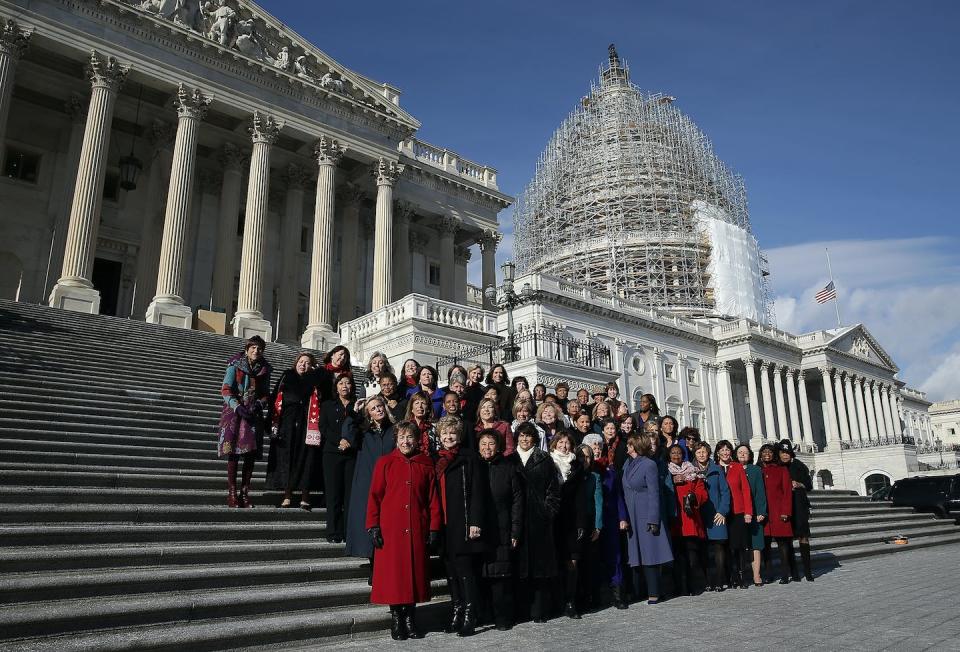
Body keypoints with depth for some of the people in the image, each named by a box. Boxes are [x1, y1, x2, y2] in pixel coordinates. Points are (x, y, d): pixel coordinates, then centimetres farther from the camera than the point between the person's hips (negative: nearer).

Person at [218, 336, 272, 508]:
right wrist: (238, 407, -19)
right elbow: (226, 390, -6)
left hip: (254, 414, 3)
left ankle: (244, 492, 10)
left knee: (251, 453, 1)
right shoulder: (234, 366, -1)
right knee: (234, 452, -5)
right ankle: (232, 493, 1)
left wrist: (259, 404, -9)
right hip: (234, 413, -3)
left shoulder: (264, 370, 9)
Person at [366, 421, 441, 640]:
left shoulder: (426, 465, 7)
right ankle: (396, 621, 17)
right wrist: (373, 527, -6)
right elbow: (375, 496, 1)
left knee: (415, 574, 6)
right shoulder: (385, 463, 2)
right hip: (390, 531, -1)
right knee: (393, 575, 2)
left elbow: (433, 499, 7)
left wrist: (434, 529, 1)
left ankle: (410, 621, 21)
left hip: (417, 531, 2)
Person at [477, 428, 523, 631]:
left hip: (502, 532, -1)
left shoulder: (509, 468, 4)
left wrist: (515, 531, -5)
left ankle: (503, 618, 8)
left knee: (501, 575, -2)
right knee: (482, 575, 1)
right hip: (478, 531, 1)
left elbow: (518, 501, 2)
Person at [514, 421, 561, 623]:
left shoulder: (545, 460, 9)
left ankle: (539, 610, 3)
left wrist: (548, 511, -5)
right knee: (520, 563, 0)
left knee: (540, 564, -1)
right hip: (516, 518, 1)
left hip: (539, 518, -1)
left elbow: (553, 489, 5)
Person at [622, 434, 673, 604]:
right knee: (636, 554, 9)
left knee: (650, 555, -3)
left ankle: (653, 593, 3)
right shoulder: (628, 464, 12)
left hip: (646, 516, -7)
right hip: (631, 517, 7)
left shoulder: (649, 465, -9)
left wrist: (653, 520, -16)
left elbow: (654, 494, -12)